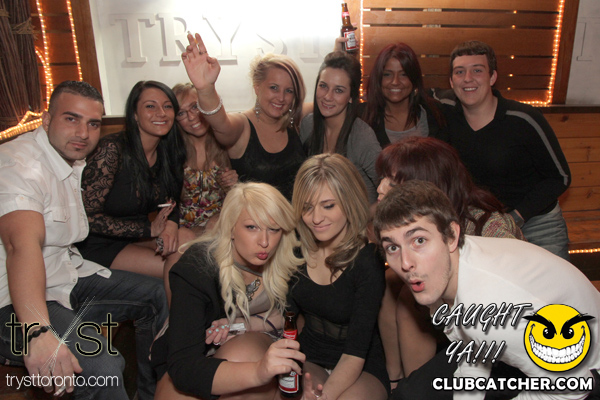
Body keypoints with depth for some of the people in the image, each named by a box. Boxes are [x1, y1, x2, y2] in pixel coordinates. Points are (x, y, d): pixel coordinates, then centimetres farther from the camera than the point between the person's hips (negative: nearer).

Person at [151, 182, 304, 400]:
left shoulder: (285, 259, -17)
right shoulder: (195, 269, -27)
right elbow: (182, 367, -34)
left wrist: (243, 324, -20)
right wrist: (258, 371, -52)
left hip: (253, 348, 3)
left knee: (244, 351, -29)